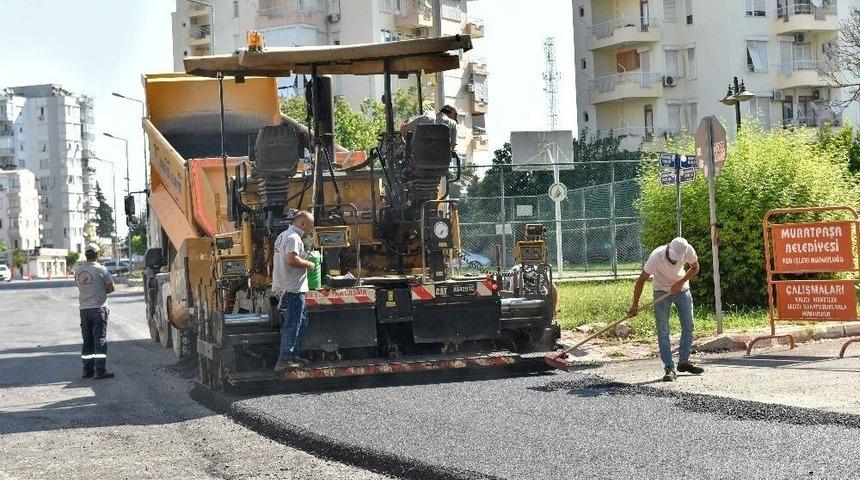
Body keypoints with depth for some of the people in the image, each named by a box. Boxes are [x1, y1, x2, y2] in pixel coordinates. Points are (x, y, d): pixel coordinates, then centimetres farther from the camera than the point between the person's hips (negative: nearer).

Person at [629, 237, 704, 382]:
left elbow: (695, 268, -3)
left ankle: (684, 362, 20)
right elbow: (641, 280, -24)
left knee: (688, 326, 5)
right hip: (662, 290, -3)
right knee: (663, 331, -9)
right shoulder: (656, 256, -33)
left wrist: (681, 282, -18)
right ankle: (670, 368, -7)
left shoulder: (688, 250, -25)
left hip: (682, 289, 3)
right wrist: (635, 305, -22)